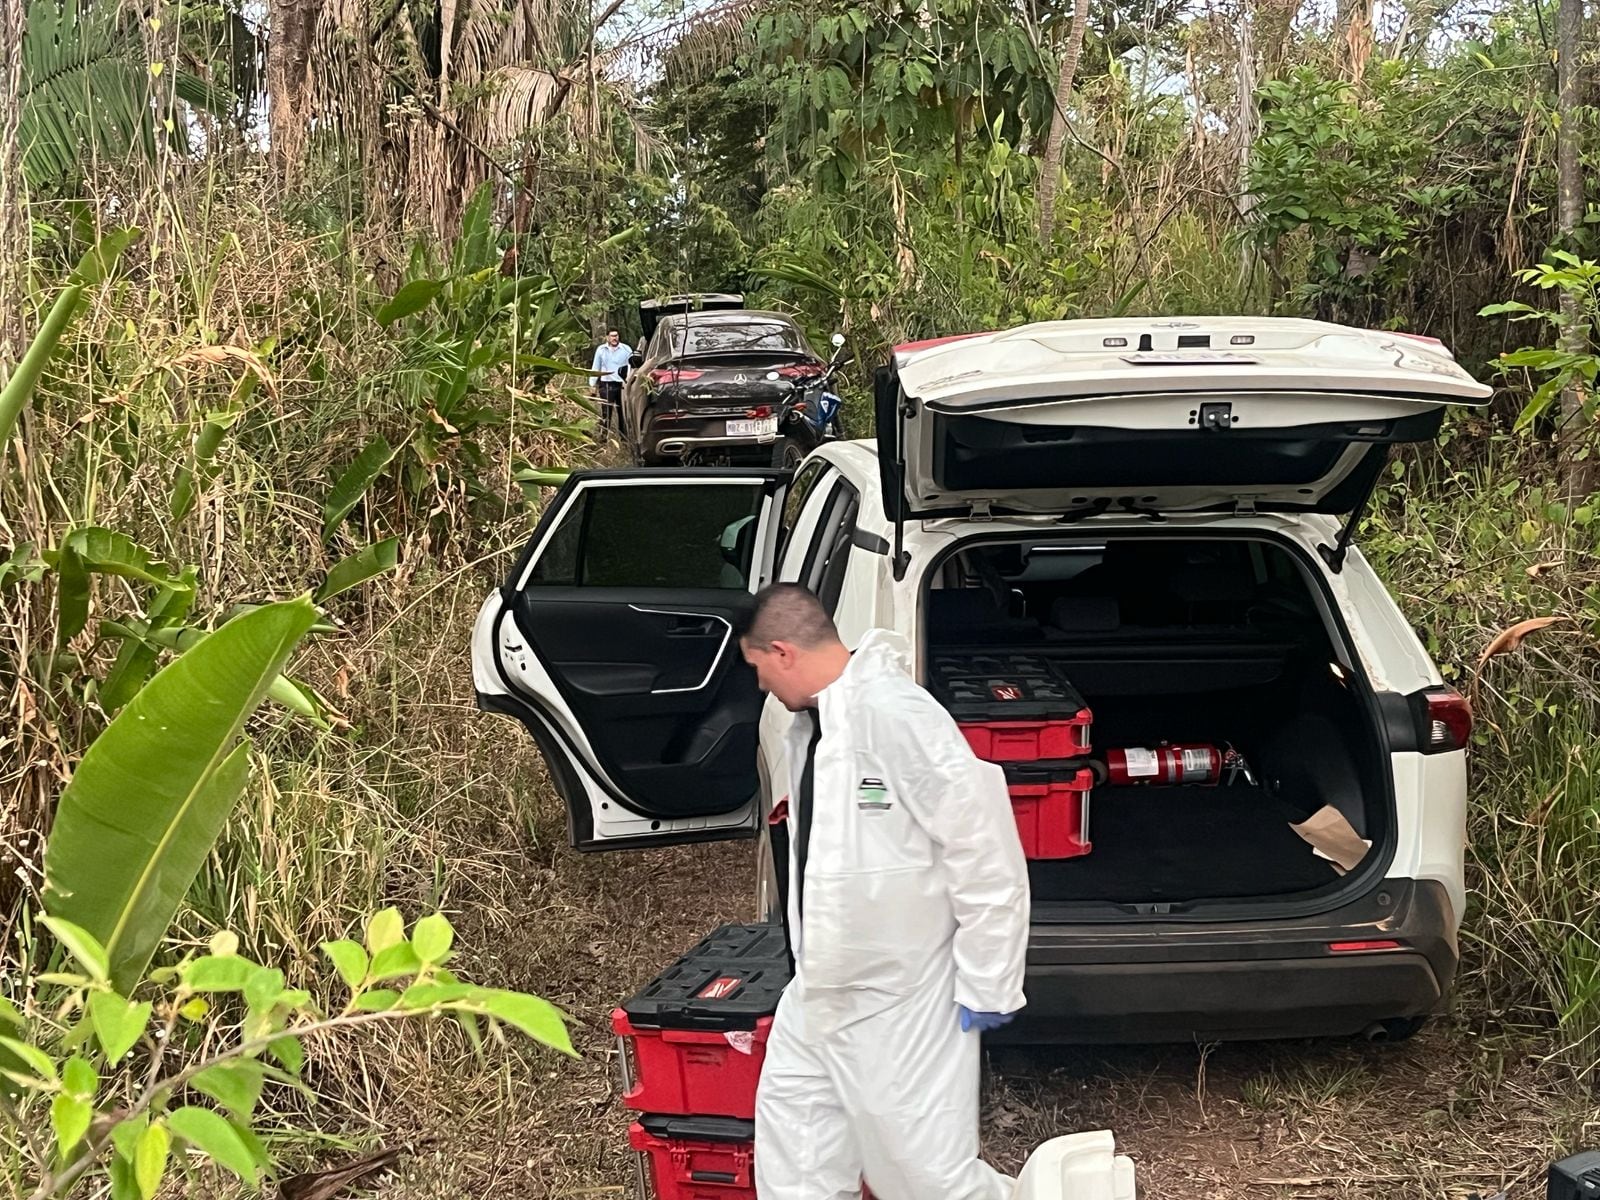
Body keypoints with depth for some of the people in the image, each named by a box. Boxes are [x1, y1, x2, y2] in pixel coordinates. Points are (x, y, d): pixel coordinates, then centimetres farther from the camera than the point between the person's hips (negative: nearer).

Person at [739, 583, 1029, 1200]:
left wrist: (986, 987, -17)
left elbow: (986, 851, -23)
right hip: (820, 990, 9)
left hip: (901, 1002, -9)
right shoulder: (809, 720, 4)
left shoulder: (895, 712, -25)